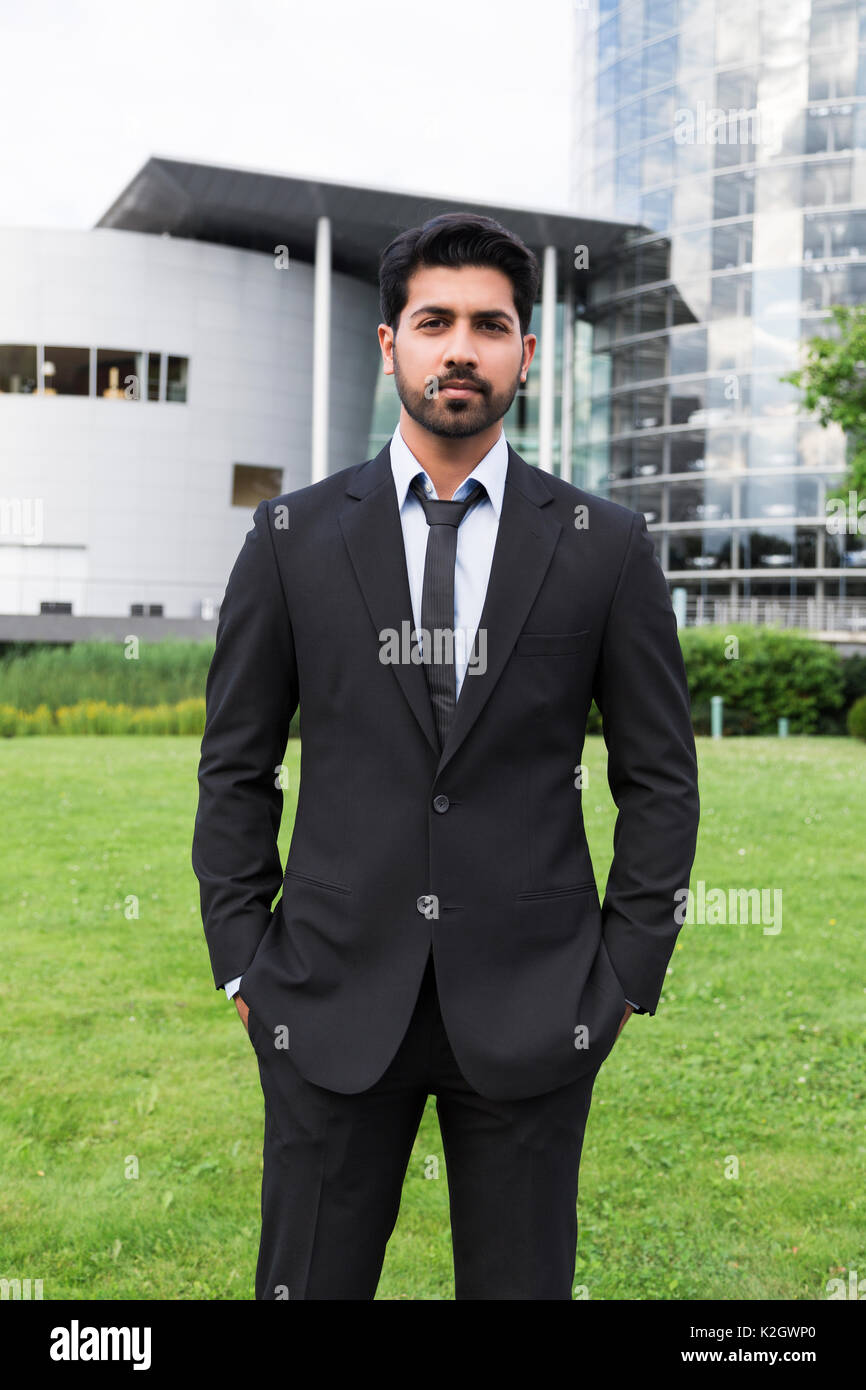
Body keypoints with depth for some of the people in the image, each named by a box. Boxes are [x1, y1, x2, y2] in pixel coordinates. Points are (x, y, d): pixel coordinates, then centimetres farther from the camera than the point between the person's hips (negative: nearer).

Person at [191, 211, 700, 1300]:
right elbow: (235, 768, 6)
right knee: (308, 1284, 10)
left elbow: (661, 779, 4)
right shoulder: (291, 538, 2)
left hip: (528, 1008, 0)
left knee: (522, 1282, 12)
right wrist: (242, 960, 2)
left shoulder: (605, 546, 0)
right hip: (335, 1004, 1)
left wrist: (627, 975, 0)